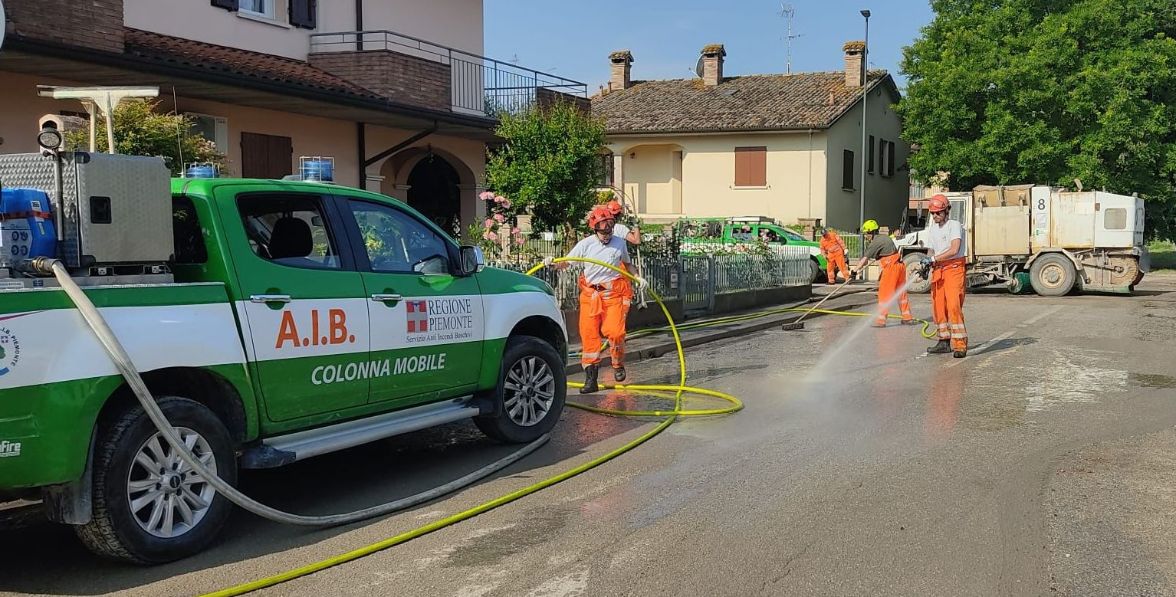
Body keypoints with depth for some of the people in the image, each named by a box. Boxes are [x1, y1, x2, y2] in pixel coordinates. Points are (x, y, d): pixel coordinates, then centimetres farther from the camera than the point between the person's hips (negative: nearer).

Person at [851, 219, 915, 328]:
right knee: (901, 292, 16)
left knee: (884, 294, -4)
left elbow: (865, 259, -14)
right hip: (900, 265, 9)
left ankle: (881, 320, -5)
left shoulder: (875, 242, -10)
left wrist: (855, 270, -14)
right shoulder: (886, 238, 17)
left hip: (891, 267, -9)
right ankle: (907, 318, 21)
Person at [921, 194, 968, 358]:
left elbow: (954, 250, -16)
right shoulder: (932, 229, 17)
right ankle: (944, 341, 16)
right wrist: (927, 262, 0)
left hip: (954, 268, -7)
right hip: (938, 270, 7)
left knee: (953, 305, -16)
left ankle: (960, 345, -17)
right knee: (938, 306, 6)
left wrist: (933, 259, -19)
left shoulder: (954, 225, -5)